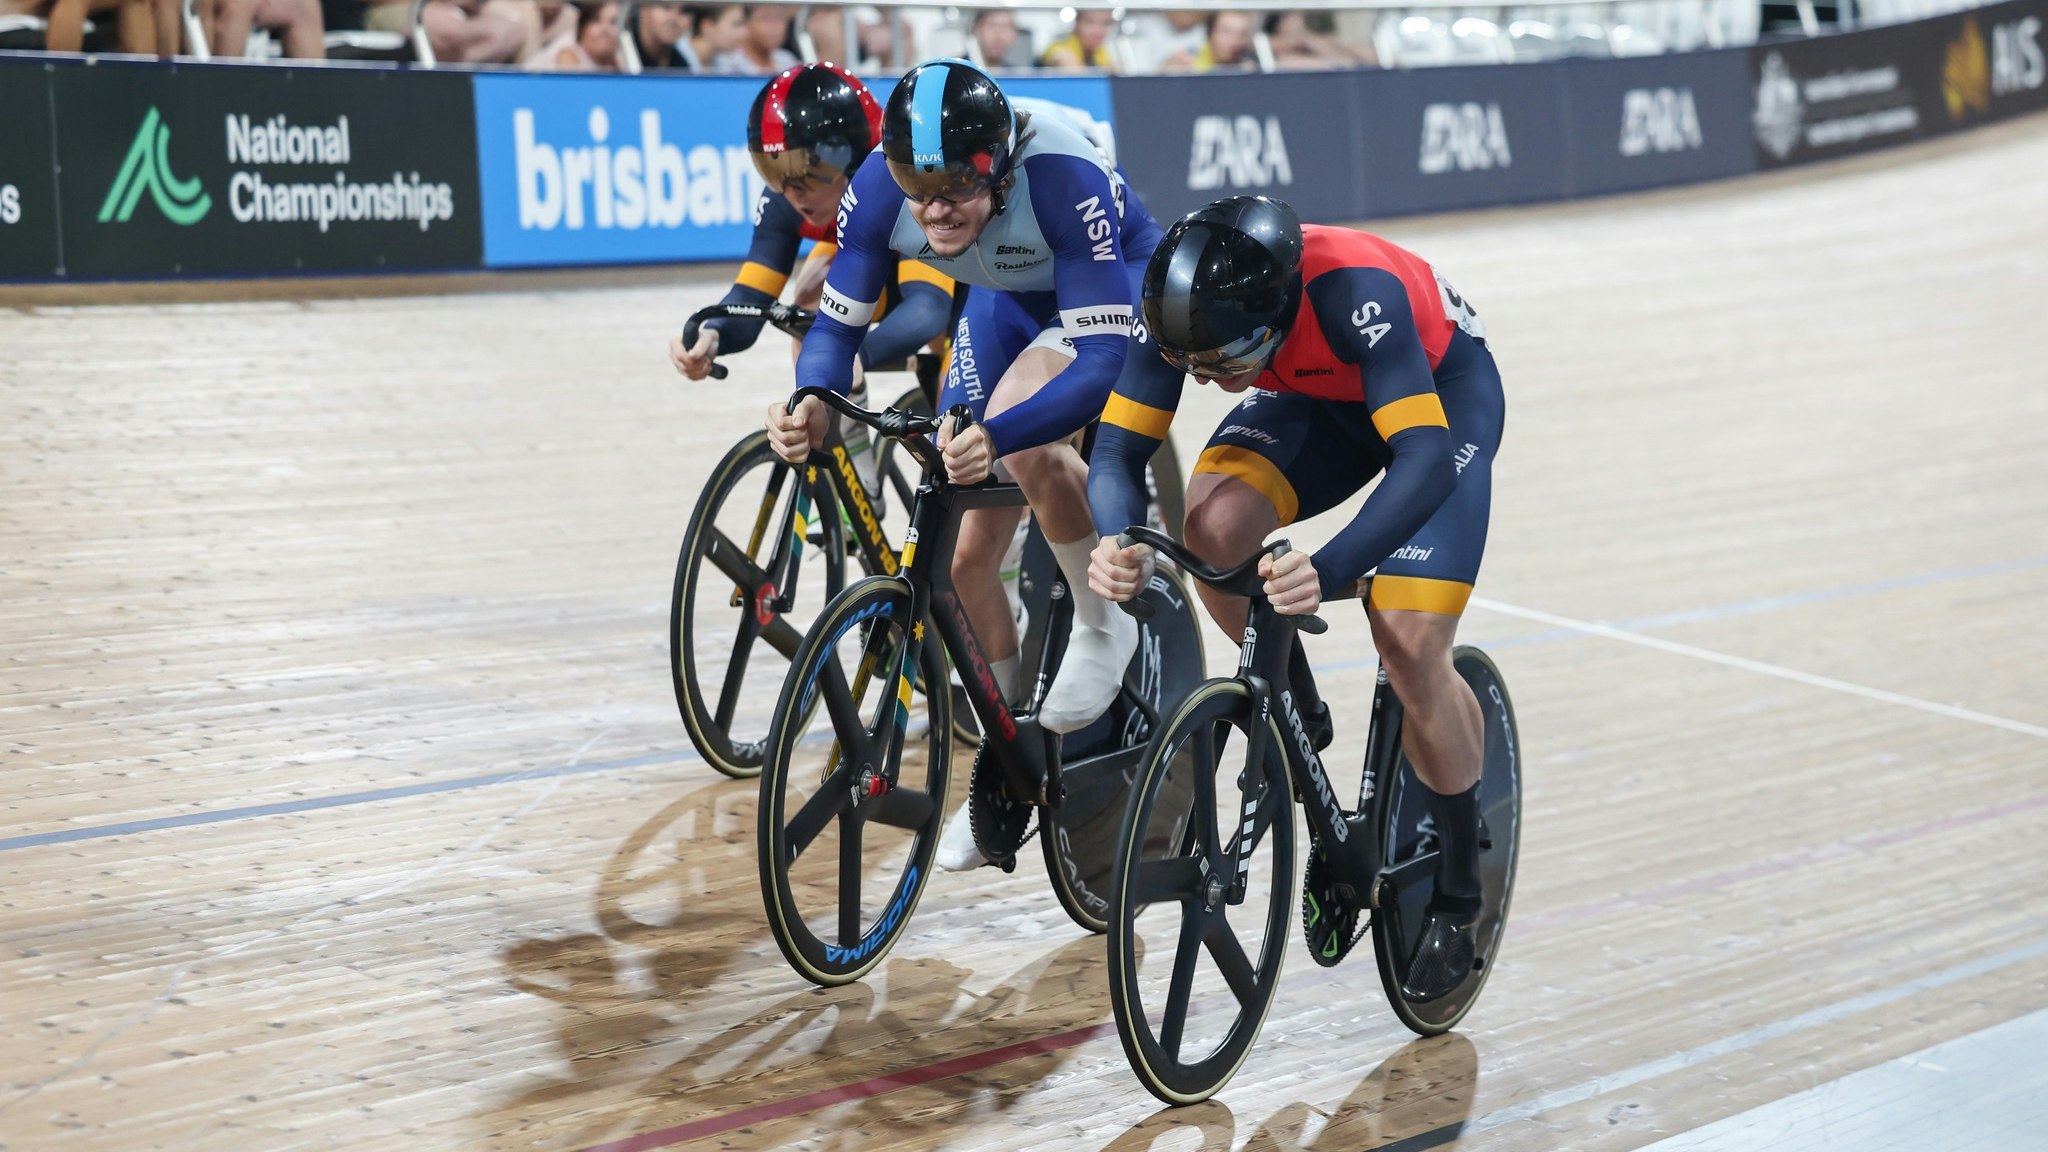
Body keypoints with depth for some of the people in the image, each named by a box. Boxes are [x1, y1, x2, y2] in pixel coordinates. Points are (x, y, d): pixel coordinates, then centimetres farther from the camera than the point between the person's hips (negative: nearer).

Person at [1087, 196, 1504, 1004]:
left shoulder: (1353, 292, -42)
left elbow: (1426, 460, -47)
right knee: (1212, 529, -27)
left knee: (1411, 649, -19)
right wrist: (1117, 541, -44)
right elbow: (1118, 448, -22)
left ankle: (1459, 896, 3)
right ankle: (1295, 715, 2)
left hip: (1442, 387, -4)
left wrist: (1331, 569, -61)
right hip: (1321, 396, 5)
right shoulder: (1185, 307, -27)